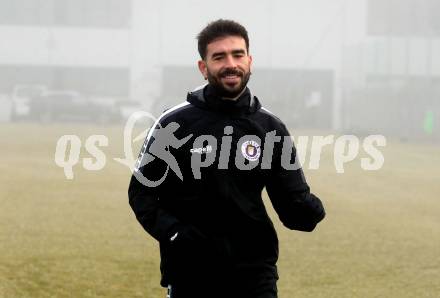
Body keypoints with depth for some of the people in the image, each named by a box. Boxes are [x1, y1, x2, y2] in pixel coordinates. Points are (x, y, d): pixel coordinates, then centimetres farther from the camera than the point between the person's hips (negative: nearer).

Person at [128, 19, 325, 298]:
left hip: (255, 274, 1)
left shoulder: (271, 128, 3)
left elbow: (293, 205, 2)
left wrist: (311, 210, -21)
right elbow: (142, 192, 2)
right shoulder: (173, 124, -3)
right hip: (190, 273, -1)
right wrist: (171, 232, -14)